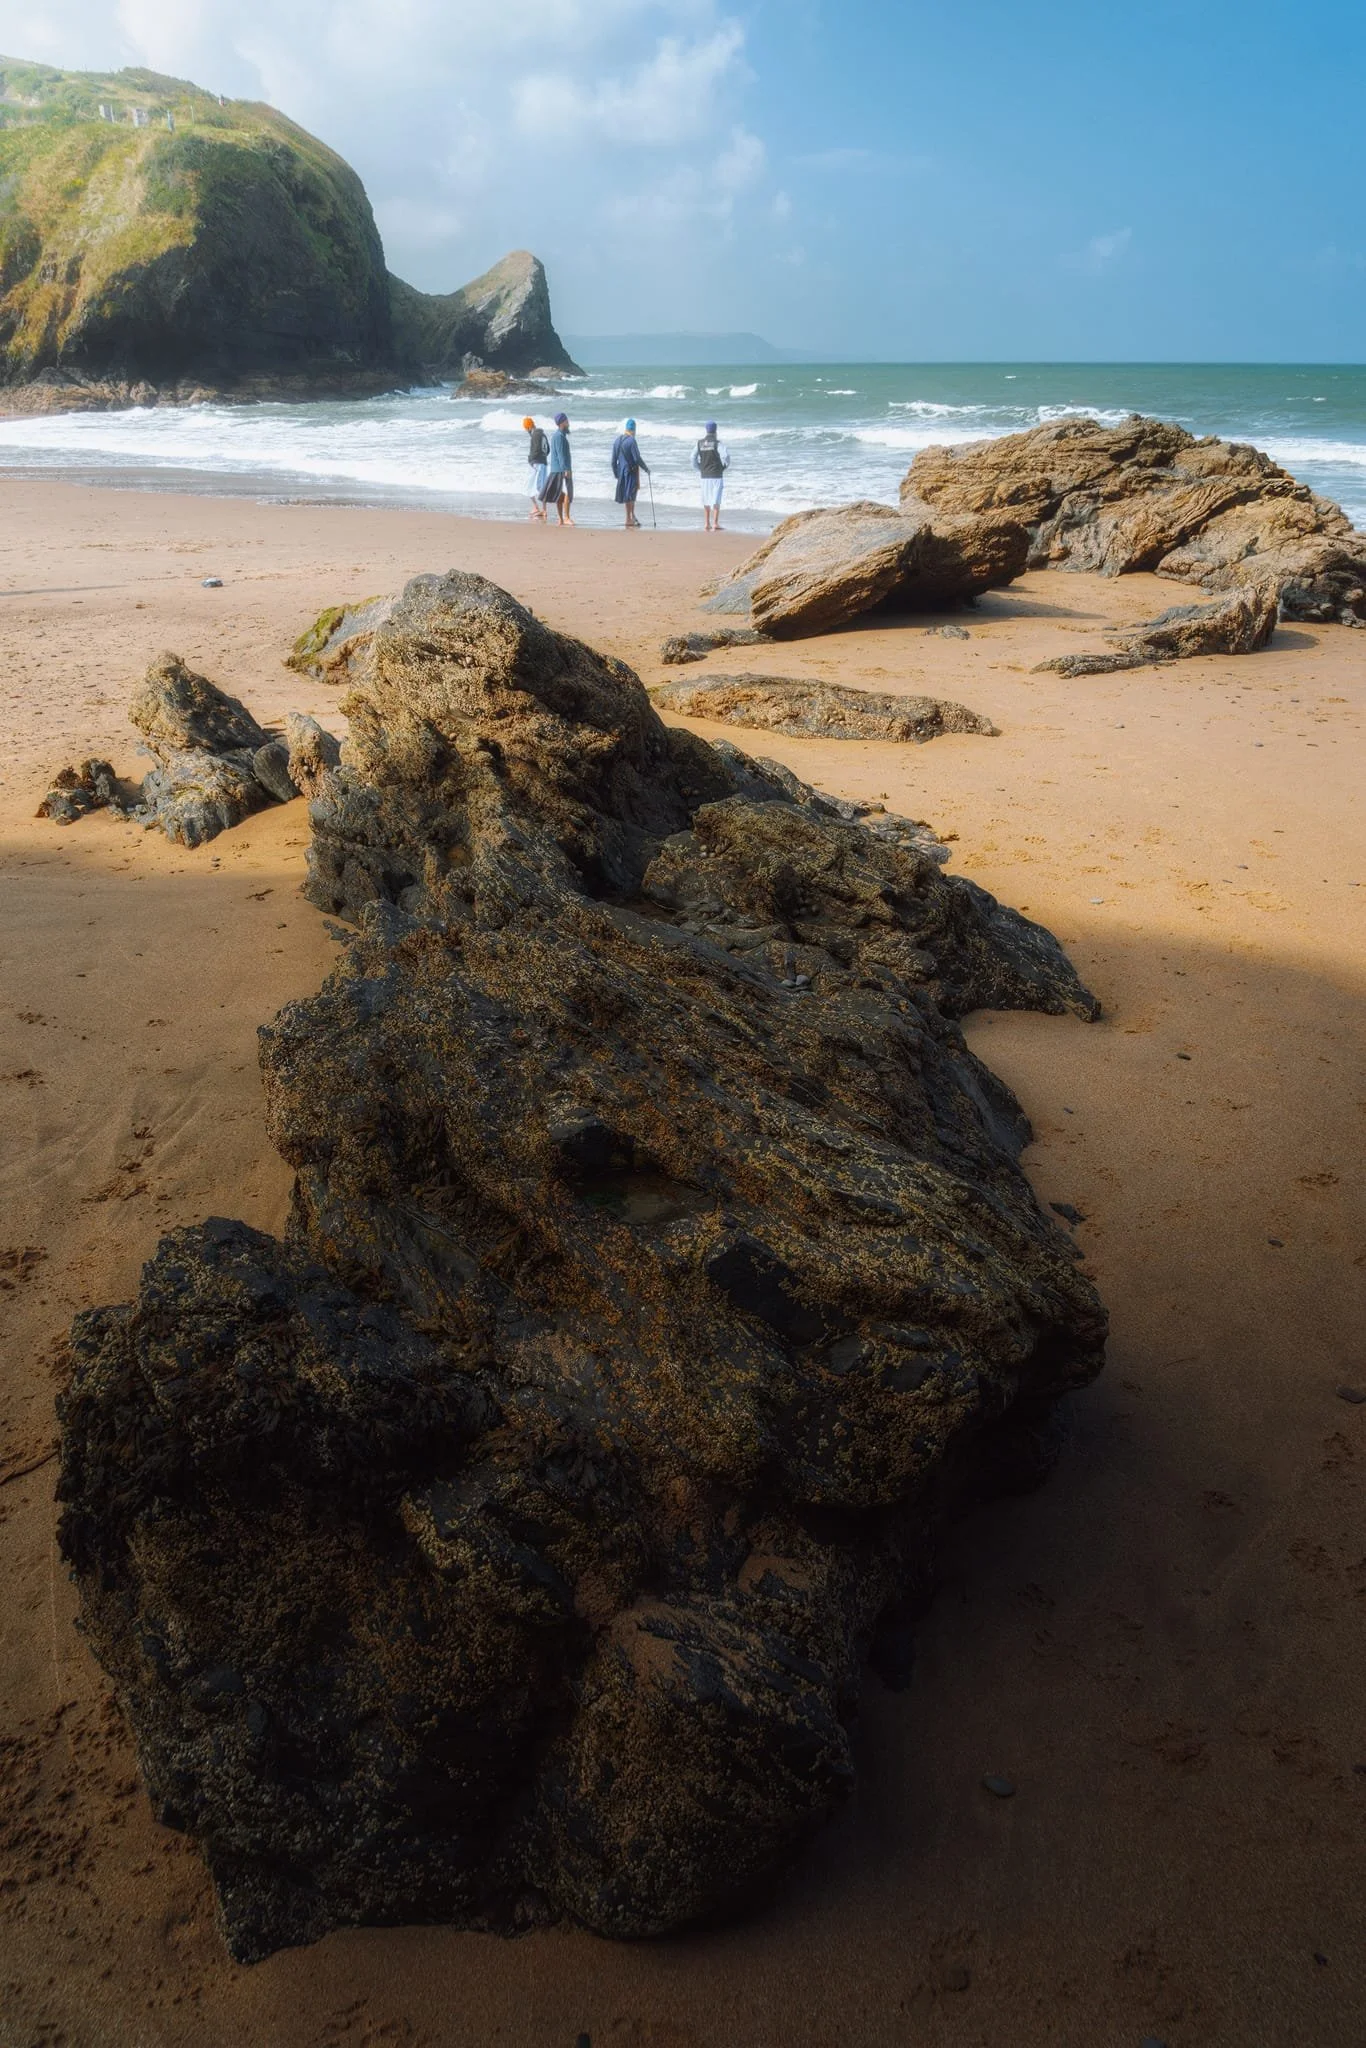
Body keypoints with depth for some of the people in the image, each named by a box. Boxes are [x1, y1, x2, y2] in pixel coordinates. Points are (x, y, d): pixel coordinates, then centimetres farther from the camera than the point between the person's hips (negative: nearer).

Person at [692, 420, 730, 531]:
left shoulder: (700, 443, 4)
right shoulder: (718, 443, -8)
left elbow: (693, 457, 2)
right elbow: (725, 455, -19)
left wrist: (699, 469, 13)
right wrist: (725, 467, -2)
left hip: (704, 475, 4)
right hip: (716, 475, -4)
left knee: (706, 500, 14)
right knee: (716, 500, -3)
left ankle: (707, 524, 18)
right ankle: (715, 523, -12)